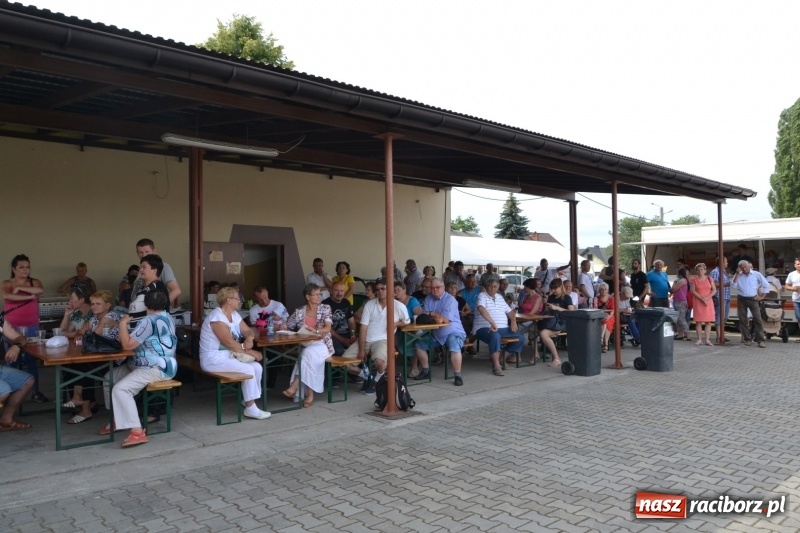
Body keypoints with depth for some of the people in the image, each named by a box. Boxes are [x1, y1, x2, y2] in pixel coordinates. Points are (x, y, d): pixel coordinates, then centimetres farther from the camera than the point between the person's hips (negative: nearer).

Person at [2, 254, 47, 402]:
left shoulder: (34, 282, 6)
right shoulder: (7, 284, 2)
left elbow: (41, 290, -15)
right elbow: (7, 296, -18)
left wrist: (20, 288, -12)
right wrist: (29, 297, -14)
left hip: (32, 328, 1)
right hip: (12, 328, -1)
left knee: (32, 360, 4)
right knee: (13, 360, -1)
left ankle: (36, 392, 10)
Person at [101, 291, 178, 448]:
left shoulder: (149, 321, -17)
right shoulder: (167, 317, 13)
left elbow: (127, 345, -17)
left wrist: (123, 324, -6)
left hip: (155, 368, -11)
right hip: (161, 364, 11)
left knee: (120, 389, -24)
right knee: (109, 378, 14)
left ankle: (137, 431, -26)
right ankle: (118, 420, 21)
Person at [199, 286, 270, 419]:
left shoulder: (234, 315, 9)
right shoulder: (217, 317, -20)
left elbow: (247, 331, 14)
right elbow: (229, 342, -25)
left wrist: (249, 338, -12)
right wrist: (250, 352, -21)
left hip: (228, 355, 9)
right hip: (213, 359, -9)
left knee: (257, 367, -8)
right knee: (248, 370, -23)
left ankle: (249, 401, 1)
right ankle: (250, 408, -12)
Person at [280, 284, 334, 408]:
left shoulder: (325, 309, 4)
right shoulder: (299, 312, 9)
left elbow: (327, 329, -7)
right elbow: (287, 327, 13)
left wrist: (315, 331, -25)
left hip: (321, 344, -1)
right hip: (305, 345, 2)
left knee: (309, 353, -34)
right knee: (308, 354, -32)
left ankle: (295, 387, -30)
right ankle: (310, 394, -28)